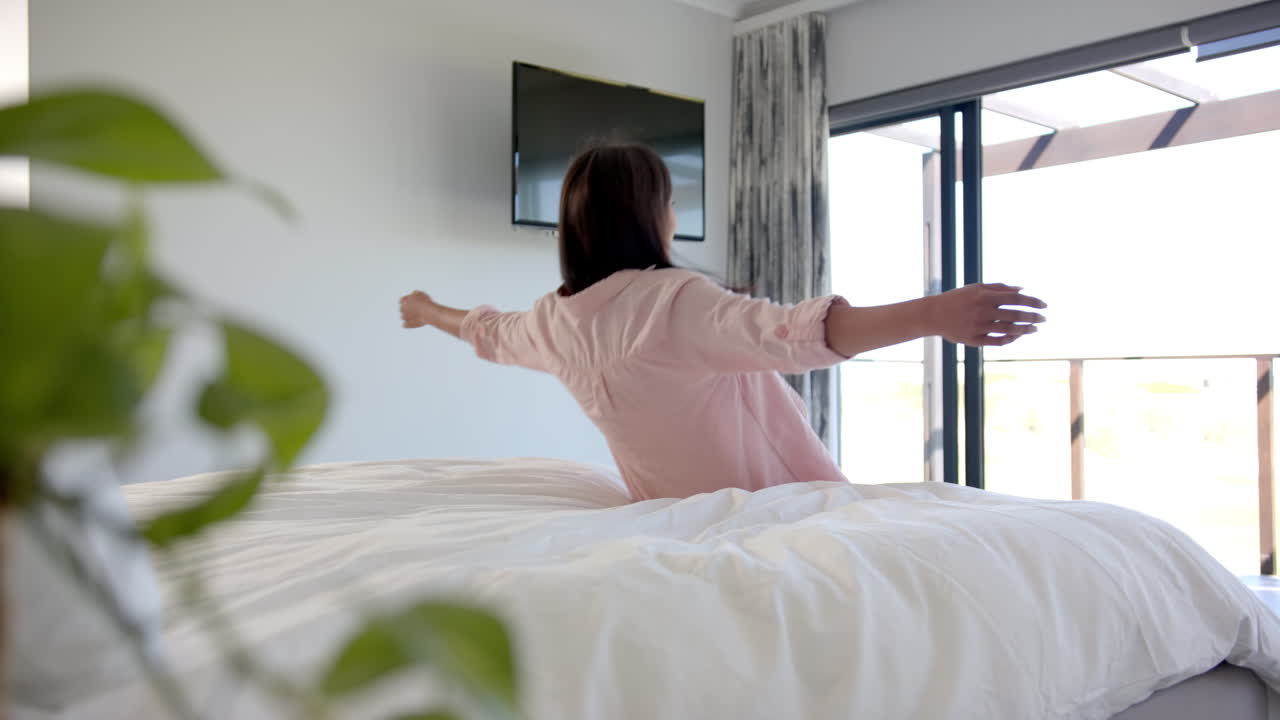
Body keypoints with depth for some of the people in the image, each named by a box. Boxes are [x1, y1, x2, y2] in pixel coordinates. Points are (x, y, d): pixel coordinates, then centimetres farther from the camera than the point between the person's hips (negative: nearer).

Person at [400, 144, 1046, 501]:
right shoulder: (675, 302, -21)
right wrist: (931, 314, -48)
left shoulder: (555, 320, 1)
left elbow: (486, 331, 23)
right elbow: (794, 332, -38)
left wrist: (427, 310, 45)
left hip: (677, 512, 7)